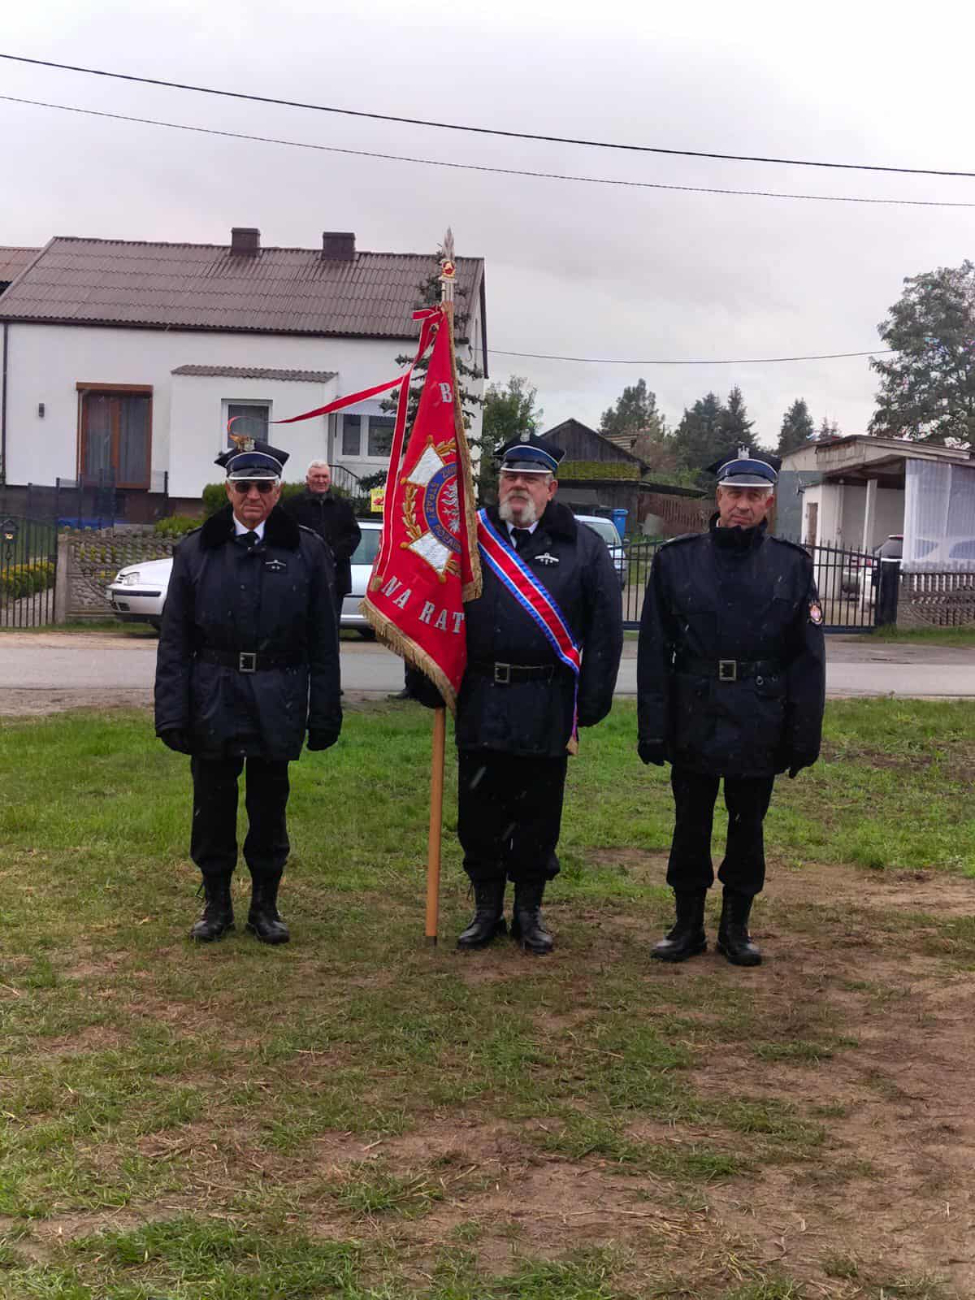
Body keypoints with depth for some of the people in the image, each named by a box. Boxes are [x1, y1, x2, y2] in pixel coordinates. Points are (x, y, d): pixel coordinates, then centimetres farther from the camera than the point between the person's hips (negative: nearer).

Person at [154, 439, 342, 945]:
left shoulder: (307, 551, 1)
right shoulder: (196, 550, 3)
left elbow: (323, 640, 2)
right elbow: (175, 640, 2)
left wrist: (325, 713, -1)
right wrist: (172, 713, -4)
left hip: (277, 704, -1)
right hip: (213, 698, 1)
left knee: (269, 805, 9)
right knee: (213, 804, 8)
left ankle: (265, 904, 23)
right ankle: (217, 903, 24)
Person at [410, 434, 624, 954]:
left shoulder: (584, 547, 4)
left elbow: (605, 631, 3)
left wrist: (591, 703, -3)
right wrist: (428, 684, 1)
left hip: (547, 709, -1)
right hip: (480, 702, 1)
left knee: (538, 814, 8)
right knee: (479, 813, 8)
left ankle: (529, 911, 23)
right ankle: (486, 908, 23)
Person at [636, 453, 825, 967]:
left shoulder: (792, 565, 2)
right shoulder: (677, 559, 1)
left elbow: (808, 658, 1)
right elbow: (653, 650, 0)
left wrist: (804, 736, -3)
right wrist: (653, 727, -5)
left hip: (758, 726, 0)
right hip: (694, 724, 0)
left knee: (748, 827, 11)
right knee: (690, 827, 9)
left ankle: (736, 927, 25)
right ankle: (688, 926, 23)